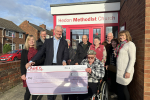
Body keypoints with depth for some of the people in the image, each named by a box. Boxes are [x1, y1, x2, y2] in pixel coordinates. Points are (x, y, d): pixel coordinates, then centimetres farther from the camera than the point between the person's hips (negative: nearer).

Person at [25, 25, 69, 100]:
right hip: (48, 66, 1)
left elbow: (66, 53, 0)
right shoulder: (47, 41, 10)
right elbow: (40, 52, 5)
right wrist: (31, 61, -6)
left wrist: (64, 61, -22)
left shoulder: (64, 42, 9)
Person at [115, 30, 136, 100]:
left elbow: (132, 59, -14)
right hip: (119, 71, 7)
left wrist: (128, 71, -18)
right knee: (119, 88, 11)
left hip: (125, 71, -7)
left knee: (123, 88, 2)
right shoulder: (120, 44, 15)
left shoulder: (130, 44, -8)